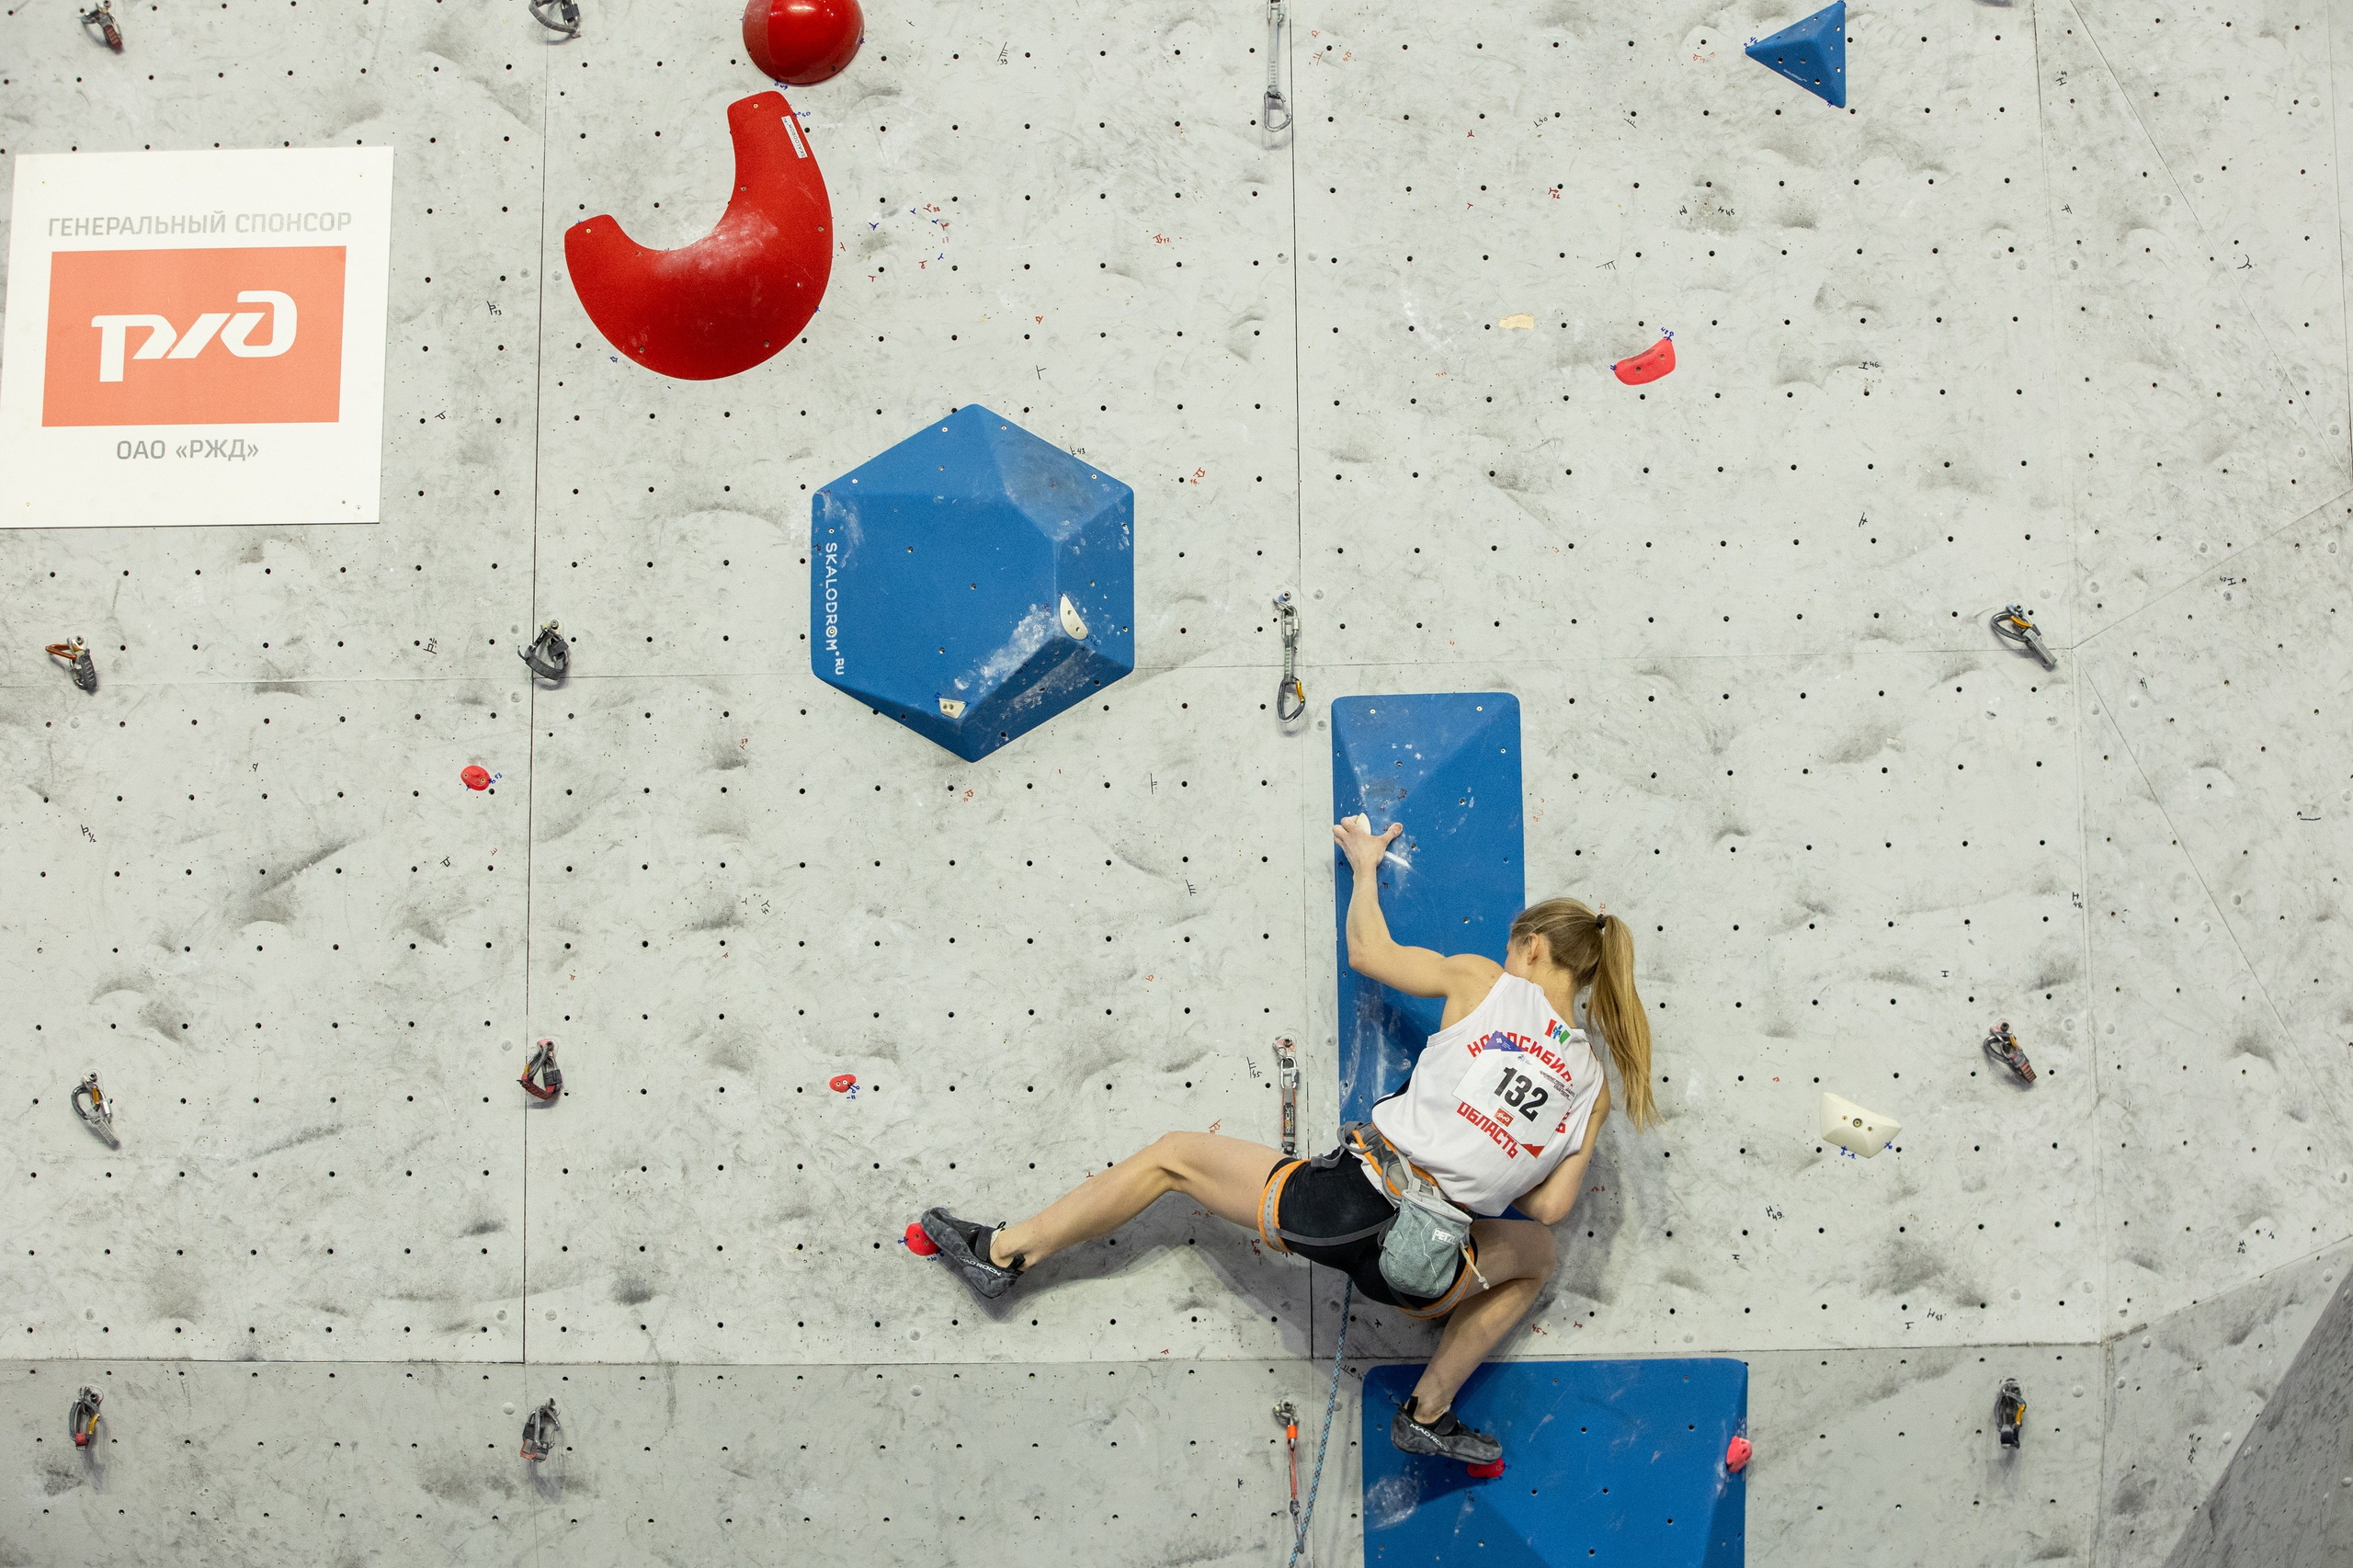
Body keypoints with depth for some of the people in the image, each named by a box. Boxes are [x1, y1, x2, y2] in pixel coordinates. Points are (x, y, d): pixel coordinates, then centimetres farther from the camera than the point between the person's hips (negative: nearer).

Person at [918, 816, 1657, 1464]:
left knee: (1173, 1154, 22)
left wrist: (1365, 864, 29)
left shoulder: (1482, 980, 0)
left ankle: (1002, 1252, 30)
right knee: (1536, 1255, 35)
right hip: (1419, 1271, 2)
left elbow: (1366, 951, 12)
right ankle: (1429, 1412, 30)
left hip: (1338, 1201, -2)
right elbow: (1549, 1207, 7)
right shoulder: (1591, 1085, 6)